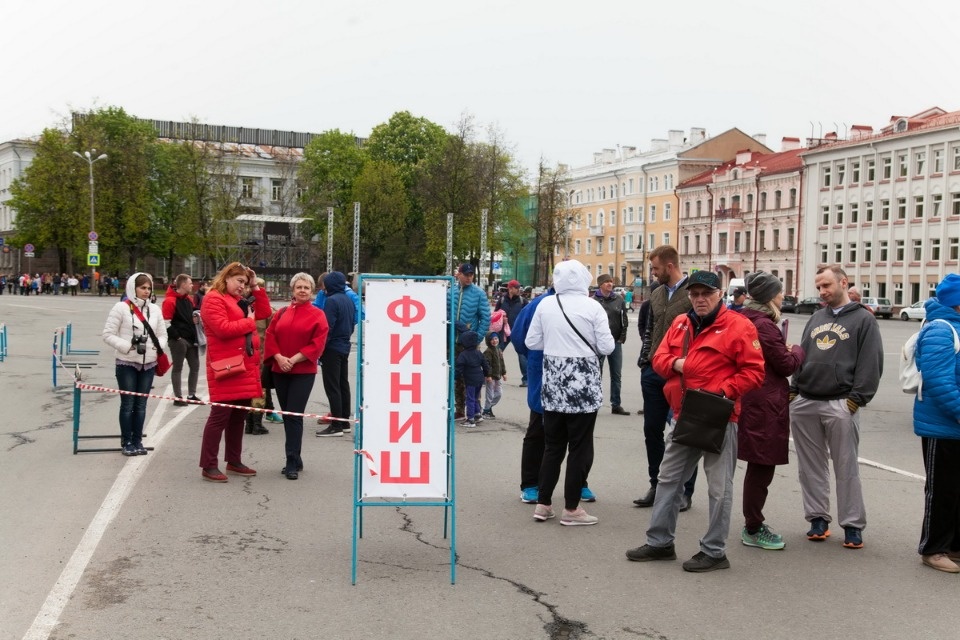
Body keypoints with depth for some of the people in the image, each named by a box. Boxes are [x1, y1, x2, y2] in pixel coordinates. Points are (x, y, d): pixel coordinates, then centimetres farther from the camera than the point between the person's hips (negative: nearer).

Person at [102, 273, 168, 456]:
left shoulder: (155, 309, 8)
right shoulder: (121, 308, -7)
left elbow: (162, 334, 14)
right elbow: (108, 334, -7)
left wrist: (159, 347, -7)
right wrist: (128, 345, -18)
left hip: (148, 363, 4)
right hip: (126, 363, -4)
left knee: (141, 404, 9)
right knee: (127, 404, 0)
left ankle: (137, 440, 19)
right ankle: (127, 442, 11)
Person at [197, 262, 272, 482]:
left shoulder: (240, 301, 20)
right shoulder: (213, 299, -7)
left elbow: (264, 313, 19)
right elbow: (222, 328, -20)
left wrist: (256, 287, 12)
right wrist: (249, 322, -9)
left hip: (246, 367, 9)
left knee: (239, 415, 14)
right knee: (220, 415, -7)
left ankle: (234, 461, 23)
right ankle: (208, 466, -2)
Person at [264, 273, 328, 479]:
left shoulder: (318, 315, -2)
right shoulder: (282, 313, 10)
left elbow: (317, 344, -9)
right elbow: (270, 336, 6)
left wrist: (294, 359, -15)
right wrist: (279, 358, -11)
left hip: (303, 372, -4)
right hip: (280, 371, 4)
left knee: (294, 415, -9)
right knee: (287, 415, 9)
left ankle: (292, 463, -4)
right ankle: (295, 459, 20)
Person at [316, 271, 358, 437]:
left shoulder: (332, 301, -16)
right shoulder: (349, 300, 8)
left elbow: (327, 328, -19)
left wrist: (319, 350, -13)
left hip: (332, 349, -8)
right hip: (345, 347, 8)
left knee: (332, 387, -5)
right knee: (343, 385, 14)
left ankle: (336, 426, -5)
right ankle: (345, 422, 20)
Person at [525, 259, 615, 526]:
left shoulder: (545, 304, -1)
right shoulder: (592, 307, -9)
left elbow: (531, 341, 4)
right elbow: (606, 347, -7)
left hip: (553, 383, 4)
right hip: (583, 383, -3)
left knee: (553, 445, 14)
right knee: (580, 447, 6)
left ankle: (543, 503, 17)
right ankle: (571, 508, 10)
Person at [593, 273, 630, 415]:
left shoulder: (619, 299, 6)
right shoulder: (593, 301, -6)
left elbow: (624, 319, 8)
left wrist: (622, 337, 0)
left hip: (616, 342, 4)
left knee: (616, 375, 9)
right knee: (597, 373, 2)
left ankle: (616, 404, 16)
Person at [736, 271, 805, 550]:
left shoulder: (747, 320, 13)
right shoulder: (764, 325, -18)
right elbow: (786, 365, -12)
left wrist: (786, 350, 15)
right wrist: (797, 350, 7)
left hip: (752, 400, 11)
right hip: (766, 404, -11)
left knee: (759, 466, 18)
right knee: (762, 466, -2)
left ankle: (753, 523, 27)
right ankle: (753, 530, 7)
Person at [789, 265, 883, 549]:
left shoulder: (864, 319, 1)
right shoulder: (816, 318, 18)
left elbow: (871, 364, -6)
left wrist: (856, 398, -13)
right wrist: (793, 390, 8)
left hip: (840, 406, -5)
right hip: (805, 403, 6)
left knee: (846, 468, 0)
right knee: (810, 466, 8)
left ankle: (853, 525, 8)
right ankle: (818, 518, 18)